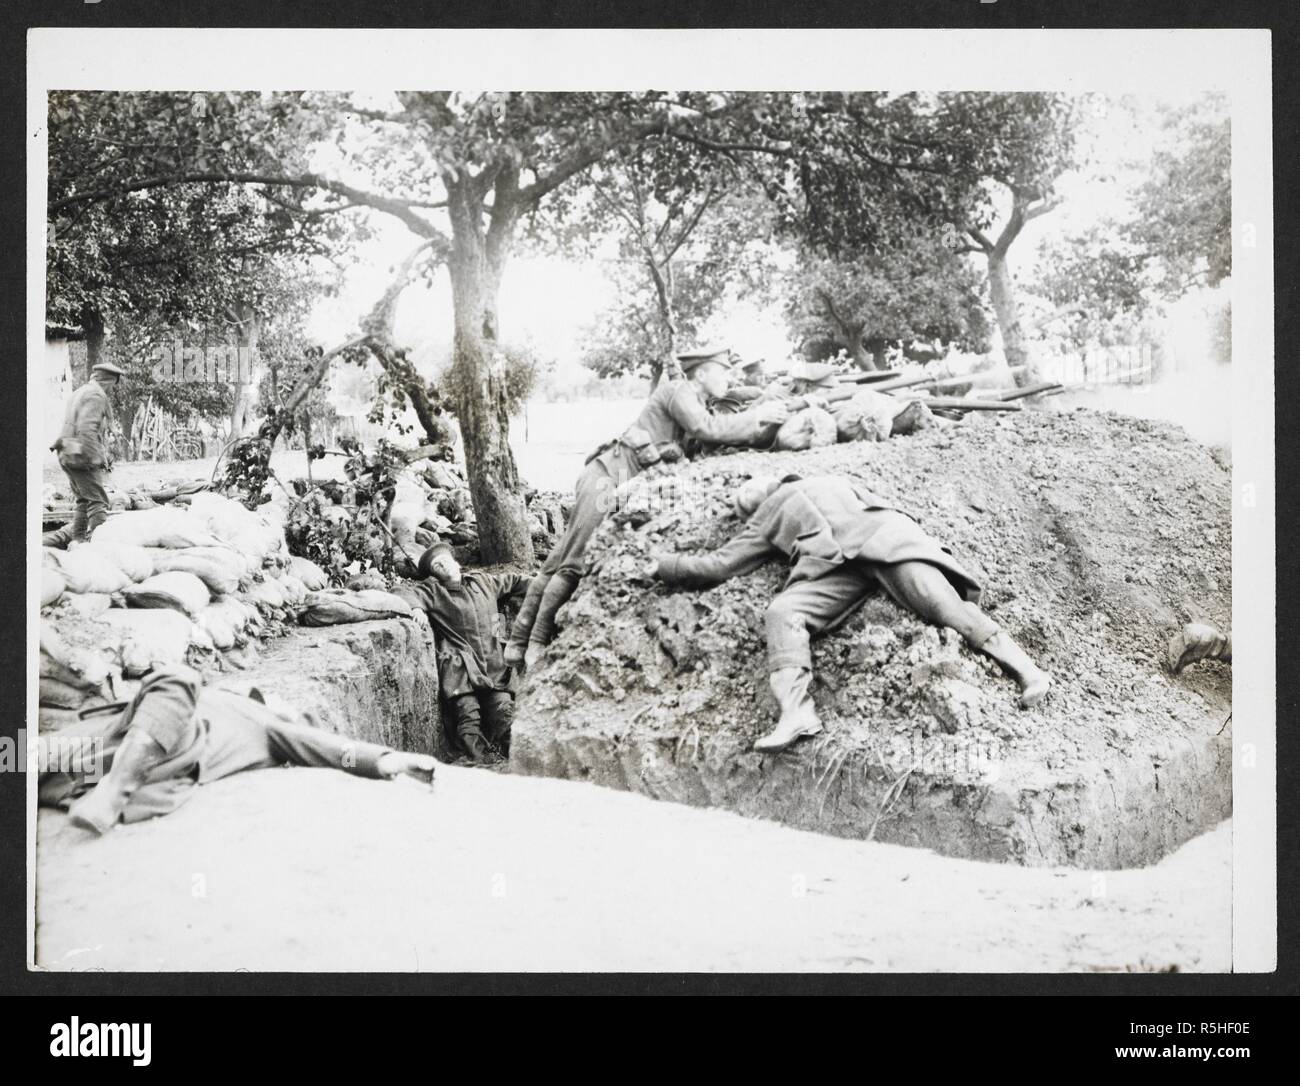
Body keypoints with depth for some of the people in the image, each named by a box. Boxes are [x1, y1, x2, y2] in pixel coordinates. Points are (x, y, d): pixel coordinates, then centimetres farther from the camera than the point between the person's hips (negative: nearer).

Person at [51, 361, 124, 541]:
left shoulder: (79, 393, 21)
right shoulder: (96, 395, -10)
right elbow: (87, 429, -22)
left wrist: (105, 456, 21)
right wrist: (94, 458, -23)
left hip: (67, 456, 10)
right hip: (82, 458, -10)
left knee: (83, 501, 13)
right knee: (97, 501, -12)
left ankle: (78, 541, 12)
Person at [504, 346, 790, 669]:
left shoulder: (697, 405, 22)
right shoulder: (679, 391, -7)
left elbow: (723, 437, 15)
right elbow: (706, 429, -22)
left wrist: (768, 425, 6)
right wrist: (755, 416, -13)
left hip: (617, 480, 9)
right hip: (609, 476, -9)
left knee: (557, 563, 6)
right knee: (573, 566, -10)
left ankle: (518, 643, 7)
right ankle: (536, 646, -7)